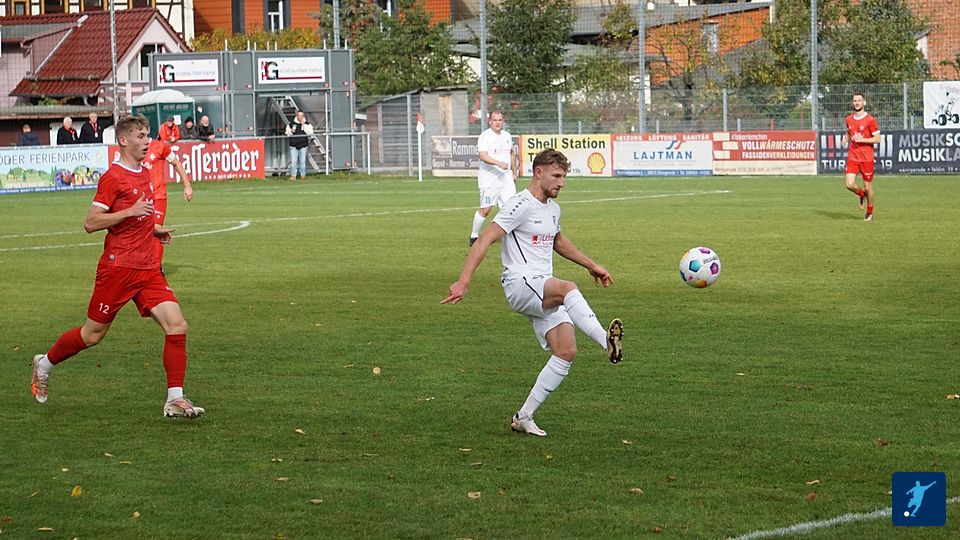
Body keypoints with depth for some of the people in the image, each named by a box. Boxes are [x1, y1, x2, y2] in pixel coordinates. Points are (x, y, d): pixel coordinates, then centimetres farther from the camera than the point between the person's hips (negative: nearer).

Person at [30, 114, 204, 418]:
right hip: (118, 267, -7)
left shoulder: (144, 176, 14)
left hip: (147, 268, 7)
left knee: (177, 326, -9)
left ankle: (175, 399, -6)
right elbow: (90, 223, -16)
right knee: (93, 335, 6)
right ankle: (45, 364, 32)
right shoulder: (113, 177, -12)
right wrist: (131, 212, -22)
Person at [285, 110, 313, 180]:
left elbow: (310, 132, -8)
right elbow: (287, 133, 15)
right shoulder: (292, 124, 8)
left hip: (303, 145, 0)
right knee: (293, 161, -5)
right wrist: (291, 132, -8)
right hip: (294, 146, 0)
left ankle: (303, 175, 11)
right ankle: (293, 175, -1)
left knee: (302, 161, 1)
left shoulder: (307, 124, 6)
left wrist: (303, 125, -12)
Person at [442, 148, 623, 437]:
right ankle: (607, 341, -53)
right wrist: (463, 281, -26)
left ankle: (524, 417, 2)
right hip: (520, 285, -9)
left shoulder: (553, 209, 18)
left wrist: (591, 265, 42)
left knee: (566, 352, -4)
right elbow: (484, 240, -17)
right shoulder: (521, 205, -9)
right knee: (568, 289, -37)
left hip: (545, 292, 9)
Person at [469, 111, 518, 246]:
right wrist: (499, 163, -36)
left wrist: (514, 173, 26)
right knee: (485, 209, -1)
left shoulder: (507, 136, 13)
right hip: (489, 178, -5)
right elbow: (483, 156, -23)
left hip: (506, 178, 5)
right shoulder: (485, 137, -9)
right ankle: (474, 236, 14)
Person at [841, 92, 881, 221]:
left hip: (866, 158, -4)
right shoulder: (849, 119, 8)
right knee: (850, 185, -12)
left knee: (868, 187, 4)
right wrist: (845, 138, 5)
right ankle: (862, 194, 22)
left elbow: (877, 139, -8)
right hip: (852, 156, 4)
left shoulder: (870, 120, -8)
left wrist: (862, 139, -19)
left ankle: (870, 213, 23)